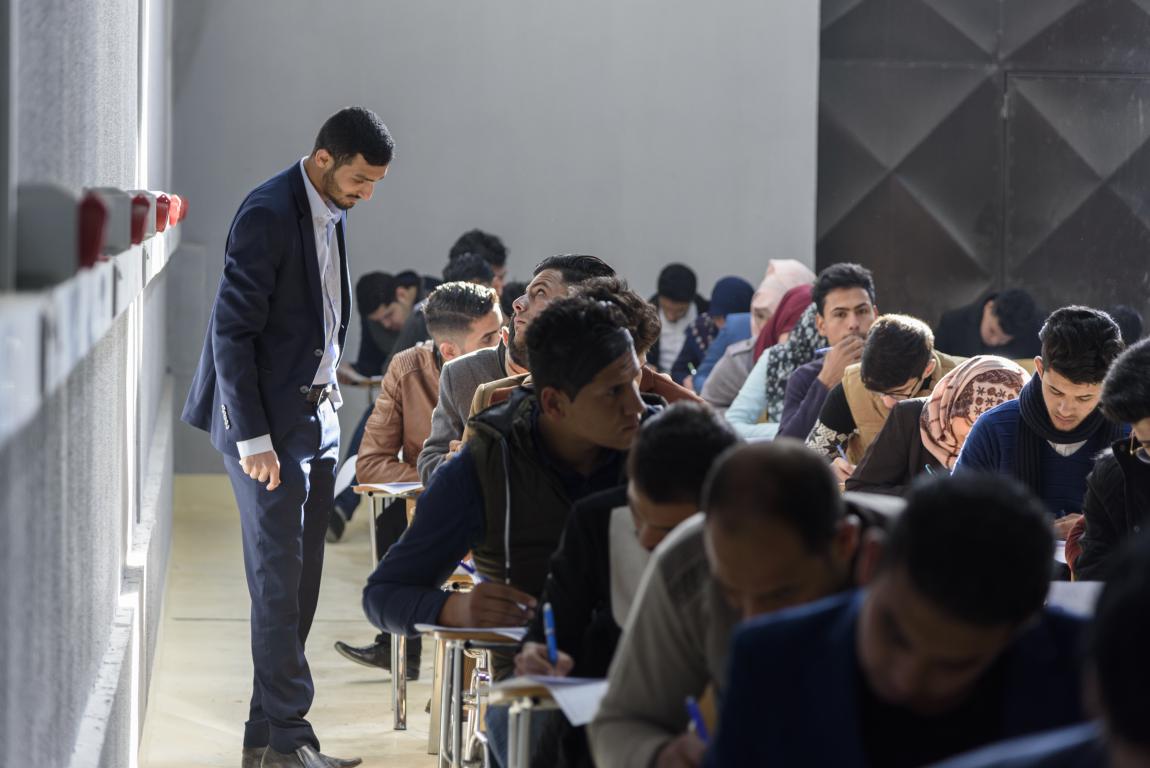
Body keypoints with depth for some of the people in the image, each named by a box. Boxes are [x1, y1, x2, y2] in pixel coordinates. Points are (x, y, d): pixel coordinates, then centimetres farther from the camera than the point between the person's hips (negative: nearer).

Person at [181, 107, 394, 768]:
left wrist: (329, 388, 12)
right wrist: (252, 438, -19)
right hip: (268, 423, -8)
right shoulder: (267, 214, -16)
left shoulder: (332, 213, 10)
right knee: (279, 579, -6)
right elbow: (233, 331, -18)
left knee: (298, 583, 9)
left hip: (316, 416, 9)